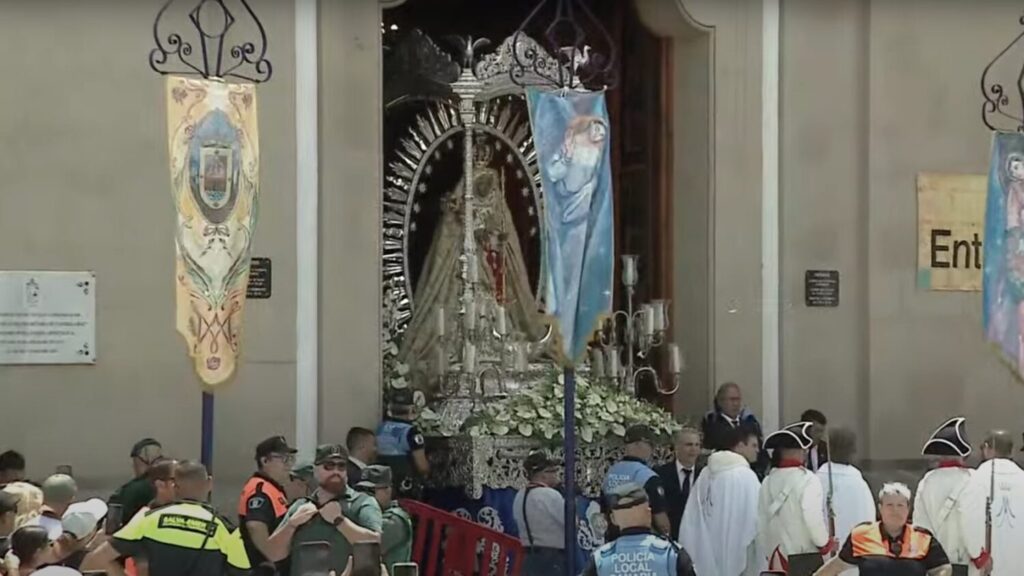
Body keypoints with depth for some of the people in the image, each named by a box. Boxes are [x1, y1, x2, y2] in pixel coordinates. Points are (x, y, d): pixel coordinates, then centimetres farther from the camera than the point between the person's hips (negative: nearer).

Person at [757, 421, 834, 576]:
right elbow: (813, 518, -20)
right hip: (806, 559, -5)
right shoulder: (807, 479, -12)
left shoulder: (768, 482, 4)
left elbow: (761, 524, 7)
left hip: (777, 559, 5)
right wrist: (825, 544, -3)